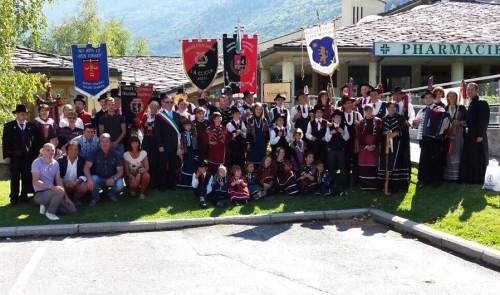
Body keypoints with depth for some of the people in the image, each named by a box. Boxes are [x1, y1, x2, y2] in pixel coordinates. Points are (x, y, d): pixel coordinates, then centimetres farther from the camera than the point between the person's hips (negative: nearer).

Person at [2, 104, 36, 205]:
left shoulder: (31, 126, 7)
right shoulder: (9, 126, 2)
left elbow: (35, 142, 7)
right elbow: (5, 142, 0)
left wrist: (35, 154, 1)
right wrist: (6, 156, -6)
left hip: (28, 157, 2)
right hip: (14, 157, -2)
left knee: (27, 178, 5)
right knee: (14, 179, 3)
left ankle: (24, 196, 16)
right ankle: (14, 198, 9)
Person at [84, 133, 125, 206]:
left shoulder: (116, 155, -5)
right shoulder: (95, 154, -7)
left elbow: (120, 170, -9)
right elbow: (86, 167, -17)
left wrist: (114, 178, -31)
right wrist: (89, 178, -37)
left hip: (111, 180, 0)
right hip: (98, 178, 0)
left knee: (119, 185, -30)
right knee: (93, 179, -33)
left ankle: (111, 194, 9)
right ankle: (95, 197, -1)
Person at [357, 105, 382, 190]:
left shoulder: (378, 121, 5)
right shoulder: (360, 123, 8)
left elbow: (379, 134, -2)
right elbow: (359, 136, 2)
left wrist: (374, 145, -12)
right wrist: (366, 146, -9)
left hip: (375, 146, -1)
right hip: (364, 147, 1)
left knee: (374, 164, -3)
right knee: (364, 165, 0)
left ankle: (374, 184, 2)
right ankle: (364, 185, 5)